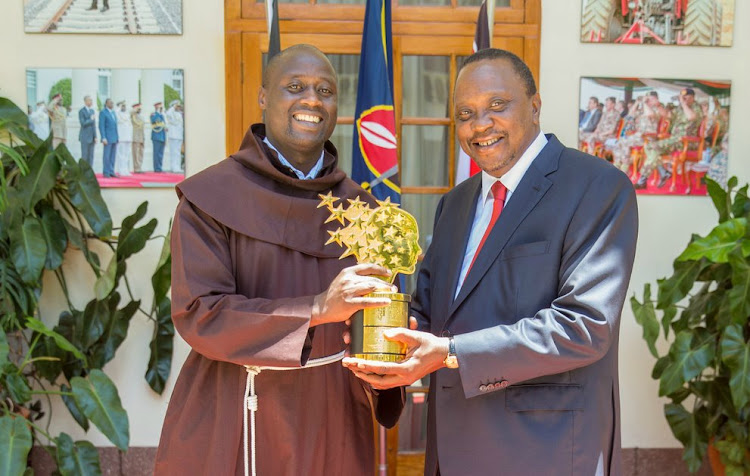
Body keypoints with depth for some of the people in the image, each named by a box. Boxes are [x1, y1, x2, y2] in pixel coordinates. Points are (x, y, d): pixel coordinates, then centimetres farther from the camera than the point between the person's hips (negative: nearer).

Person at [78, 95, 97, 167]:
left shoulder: (92, 111, 13)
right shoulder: (81, 111, -8)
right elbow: (83, 123, -19)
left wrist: (95, 137, 8)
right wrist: (91, 119, -9)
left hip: (91, 137, 6)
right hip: (84, 137, -6)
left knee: (91, 156, 4)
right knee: (84, 156, -6)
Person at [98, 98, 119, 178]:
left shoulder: (113, 113, 16)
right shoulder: (103, 112, -7)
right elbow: (101, 126, -12)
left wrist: (117, 137, 14)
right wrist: (103, 138, -19)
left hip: (114, 138, 7)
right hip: (107, 138, -7)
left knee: (113, 156, 6)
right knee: (107, 156, -5)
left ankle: (111, 172, 9)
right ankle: (106, 173, -1)